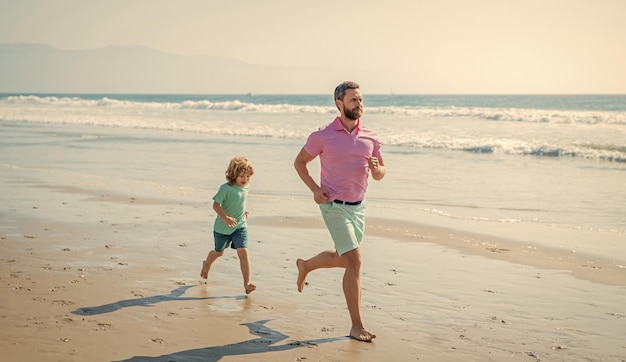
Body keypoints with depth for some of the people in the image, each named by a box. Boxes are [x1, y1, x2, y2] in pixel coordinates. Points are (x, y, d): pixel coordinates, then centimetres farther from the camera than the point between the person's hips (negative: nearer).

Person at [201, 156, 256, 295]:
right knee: (219, 252, 21)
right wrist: (226, 218, -35)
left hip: (240, 226, 3)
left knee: (243, 252, -16)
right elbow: (216, 205, -24)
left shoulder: (246, 187, -2)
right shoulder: (225, 188, -21)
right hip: (222, 227, -3)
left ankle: (247, 282, -20)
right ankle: (206, 264, 55)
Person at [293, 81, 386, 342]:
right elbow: (299, 162, 2)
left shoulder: (370, 138, 3)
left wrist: (376, 168, -14)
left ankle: (305, 265, 50)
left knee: (343, 258, 20)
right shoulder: (323, 135, -9)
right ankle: (357, 326, -7)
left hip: (358, 206, 6)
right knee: (354, 261, -13)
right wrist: (314, 188, -12)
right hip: (334, 205, -6)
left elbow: (380, 174, 11)